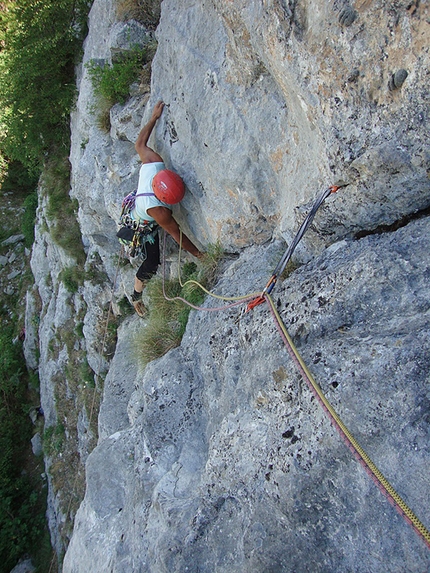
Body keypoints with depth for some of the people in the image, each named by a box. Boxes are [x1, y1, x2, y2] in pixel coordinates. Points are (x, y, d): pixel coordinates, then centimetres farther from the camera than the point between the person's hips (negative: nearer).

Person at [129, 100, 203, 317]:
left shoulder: (154, 162, -34)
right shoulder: (158, 210, -45)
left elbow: (140, 144, -14)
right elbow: (177, 234, -33)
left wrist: (154, 117, -5)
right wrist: (198, 253, -21)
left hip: (134, 207, 7)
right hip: (143, 228, -7)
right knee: (151, 263, 1)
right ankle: (137, 295, 24)